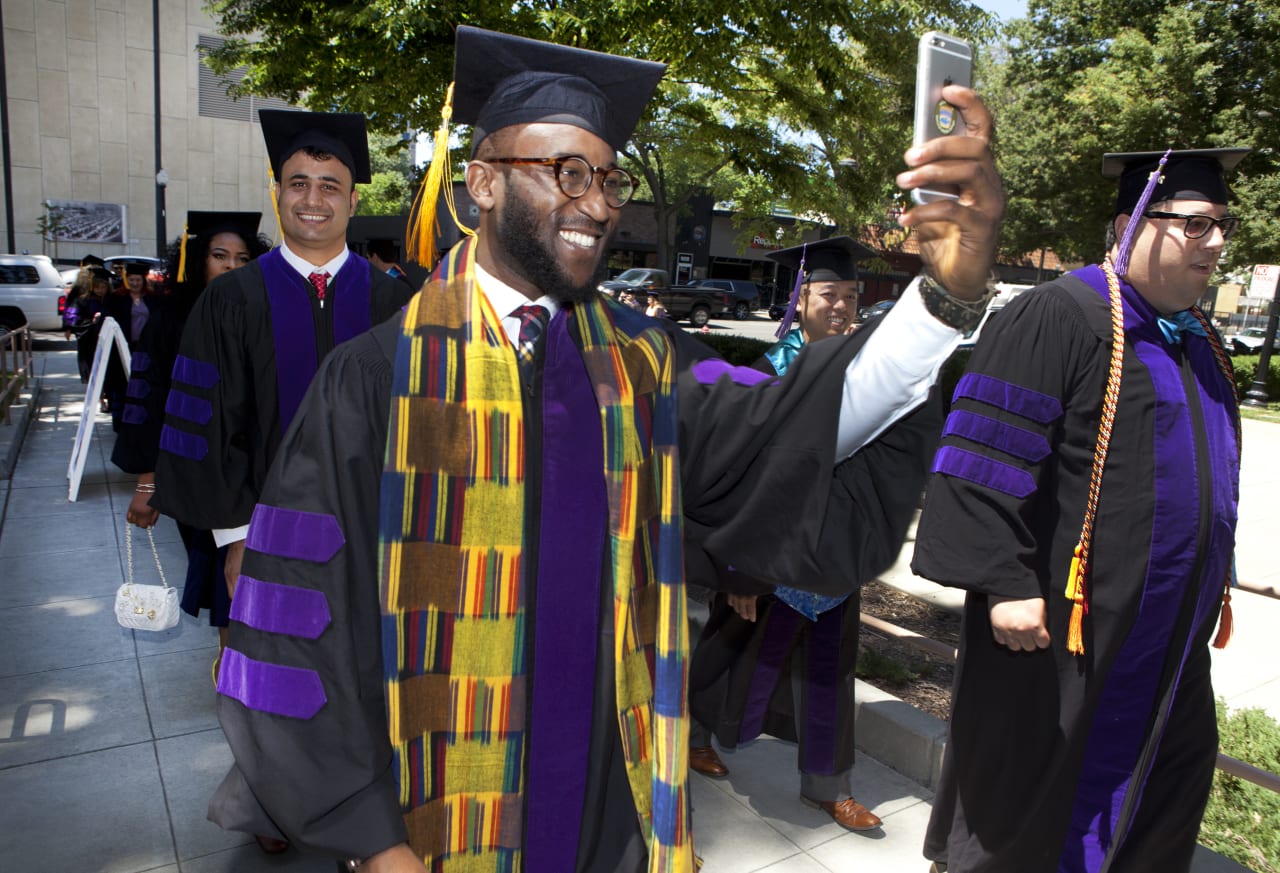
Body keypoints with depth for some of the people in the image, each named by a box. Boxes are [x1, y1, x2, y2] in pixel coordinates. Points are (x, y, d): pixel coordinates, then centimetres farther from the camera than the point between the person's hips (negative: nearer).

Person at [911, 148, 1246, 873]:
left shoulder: (1198, 339, 12)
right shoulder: (1060, 319, -16)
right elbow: (988, 457, -22)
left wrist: (1208, 580, 23)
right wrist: (1006, 582, -25)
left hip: (1167, 640, 9)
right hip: (1061, 625, -8)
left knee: (1163, 808, 20)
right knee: (1022, 802, 8)